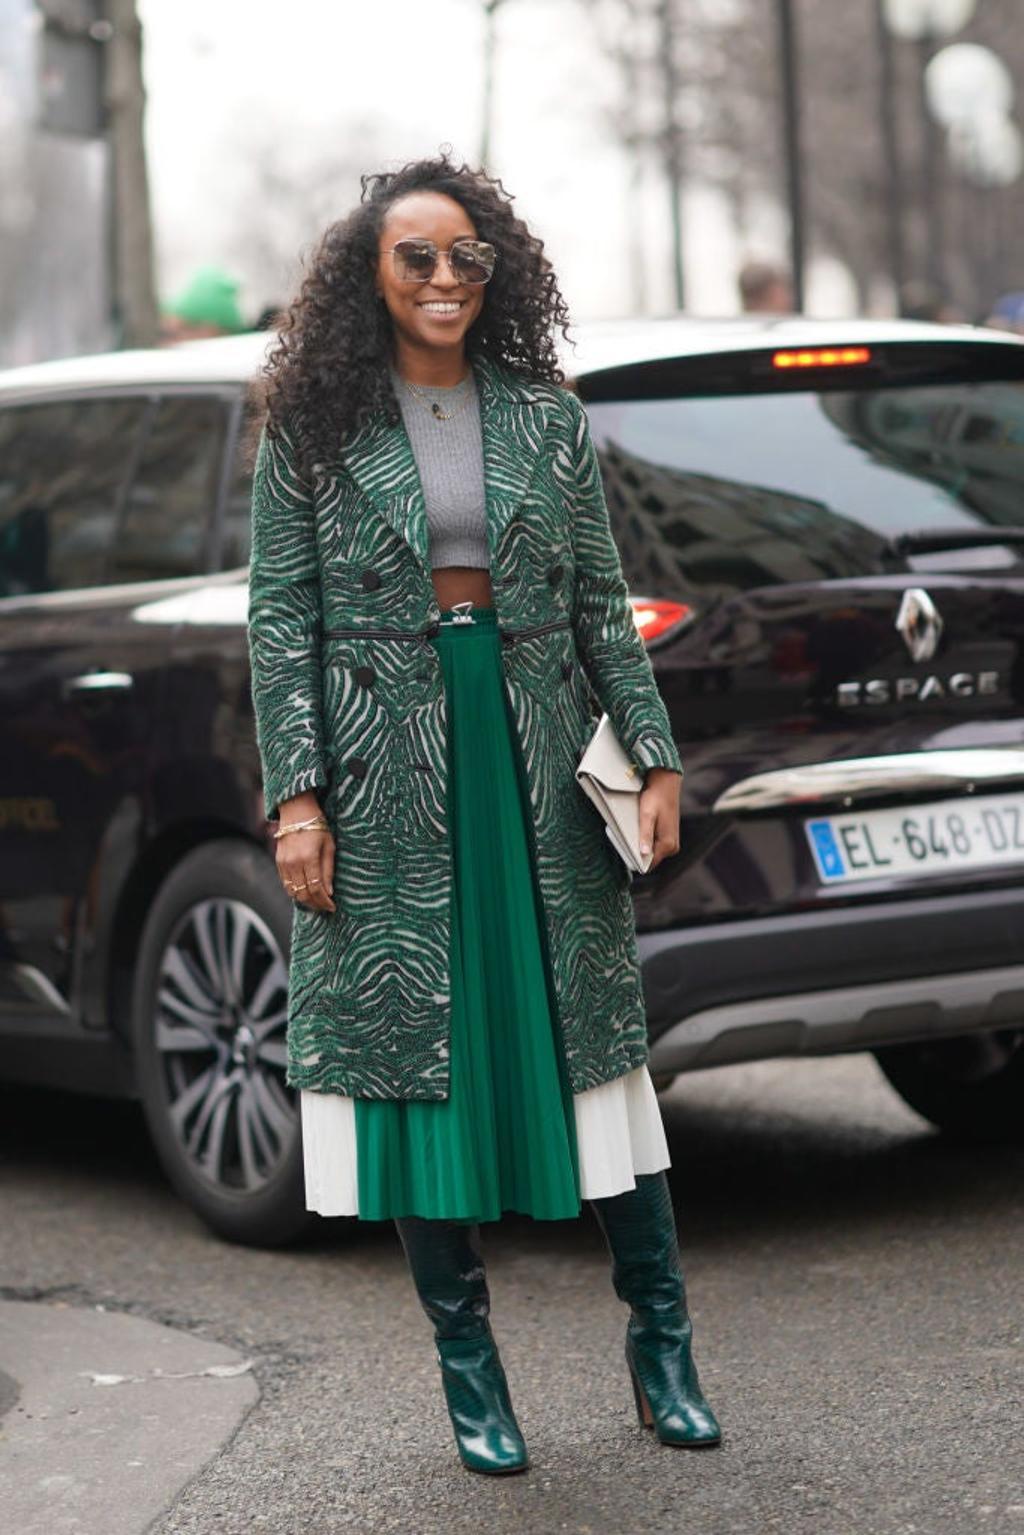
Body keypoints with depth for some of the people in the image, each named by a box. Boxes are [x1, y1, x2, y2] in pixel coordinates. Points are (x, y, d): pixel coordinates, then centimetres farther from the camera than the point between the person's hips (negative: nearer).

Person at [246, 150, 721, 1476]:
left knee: (593, 1029, 3)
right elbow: (280, 617, -1)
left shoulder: (545, 416, 7)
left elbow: (603, 604, 8)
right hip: (386, 765, -1)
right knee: (415, 1043, 1)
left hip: (538, 753, 2)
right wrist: (296, 792, -9)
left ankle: (660, 1339, 11)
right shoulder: (312, 426, 1)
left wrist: (653, 756, 0)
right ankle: (467, 1365, 11)